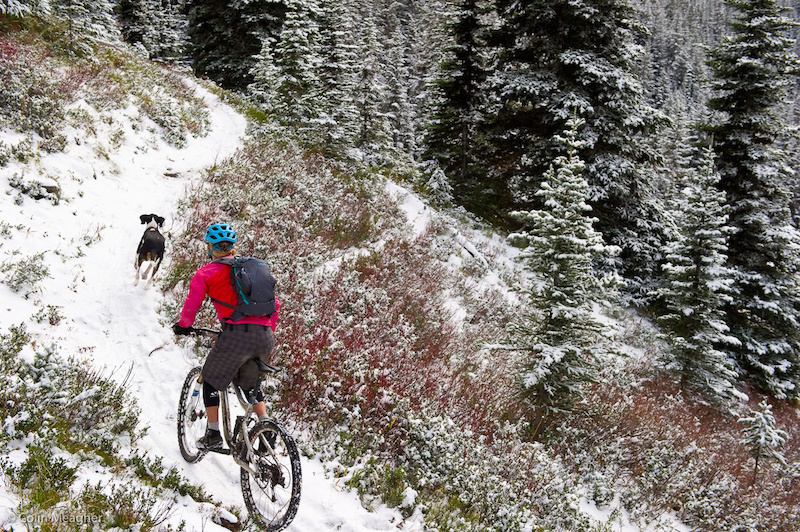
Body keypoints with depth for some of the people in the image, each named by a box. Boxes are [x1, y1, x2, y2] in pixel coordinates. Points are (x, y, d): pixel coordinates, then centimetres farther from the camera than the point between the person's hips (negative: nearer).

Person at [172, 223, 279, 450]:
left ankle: (213, 435, 21)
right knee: (250, 382, 28)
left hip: (236, 334, -5)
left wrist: (183, 326, 25)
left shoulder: (206, 273, 8)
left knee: (211, 379, 20)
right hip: (264, 337, 5)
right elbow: (274, 304, 21)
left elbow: (190, 307, 4)